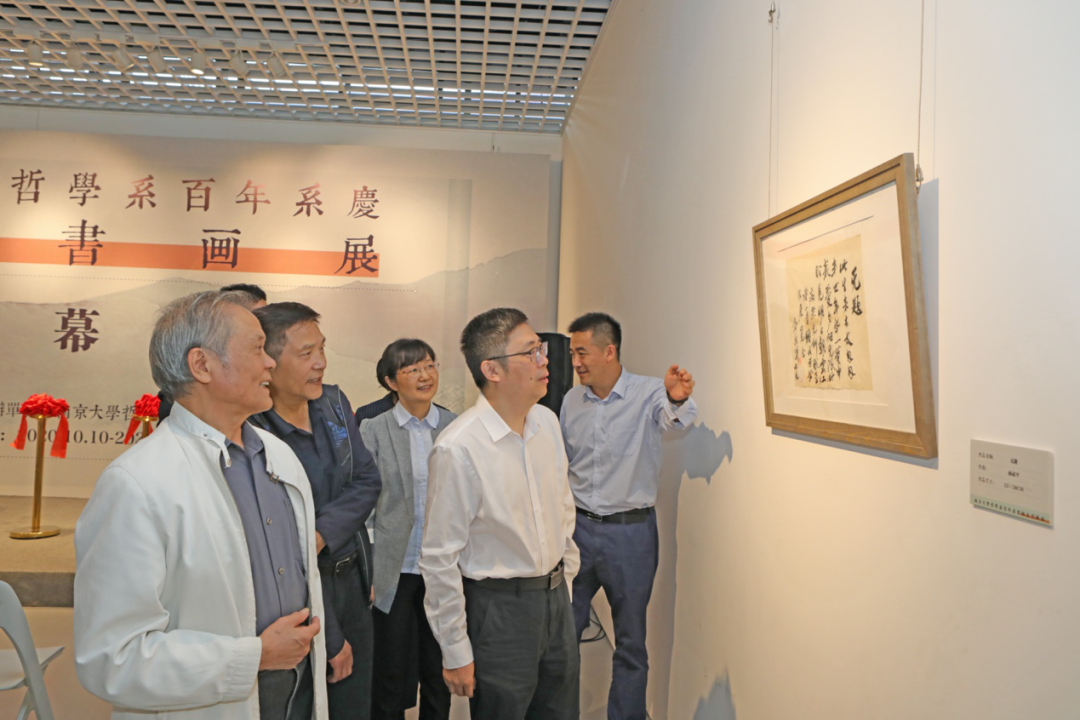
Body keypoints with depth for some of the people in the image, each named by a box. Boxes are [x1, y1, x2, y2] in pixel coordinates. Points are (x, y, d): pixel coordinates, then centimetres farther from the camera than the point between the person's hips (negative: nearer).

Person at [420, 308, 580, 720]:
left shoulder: (547, 422, 0)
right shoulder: (458, 449, -22)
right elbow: (439, 558, -16)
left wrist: (564, 582, 16)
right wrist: (455, 652, -10)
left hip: (555, 598, 7)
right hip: (498, 606, -6)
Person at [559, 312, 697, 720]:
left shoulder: (648, 393, -12)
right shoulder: (572, 399, 3)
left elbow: (673, 418, -35)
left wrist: (678, 399, -57)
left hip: (630, 532, -4)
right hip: (579, 526, 4)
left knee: (630, 641, 10)